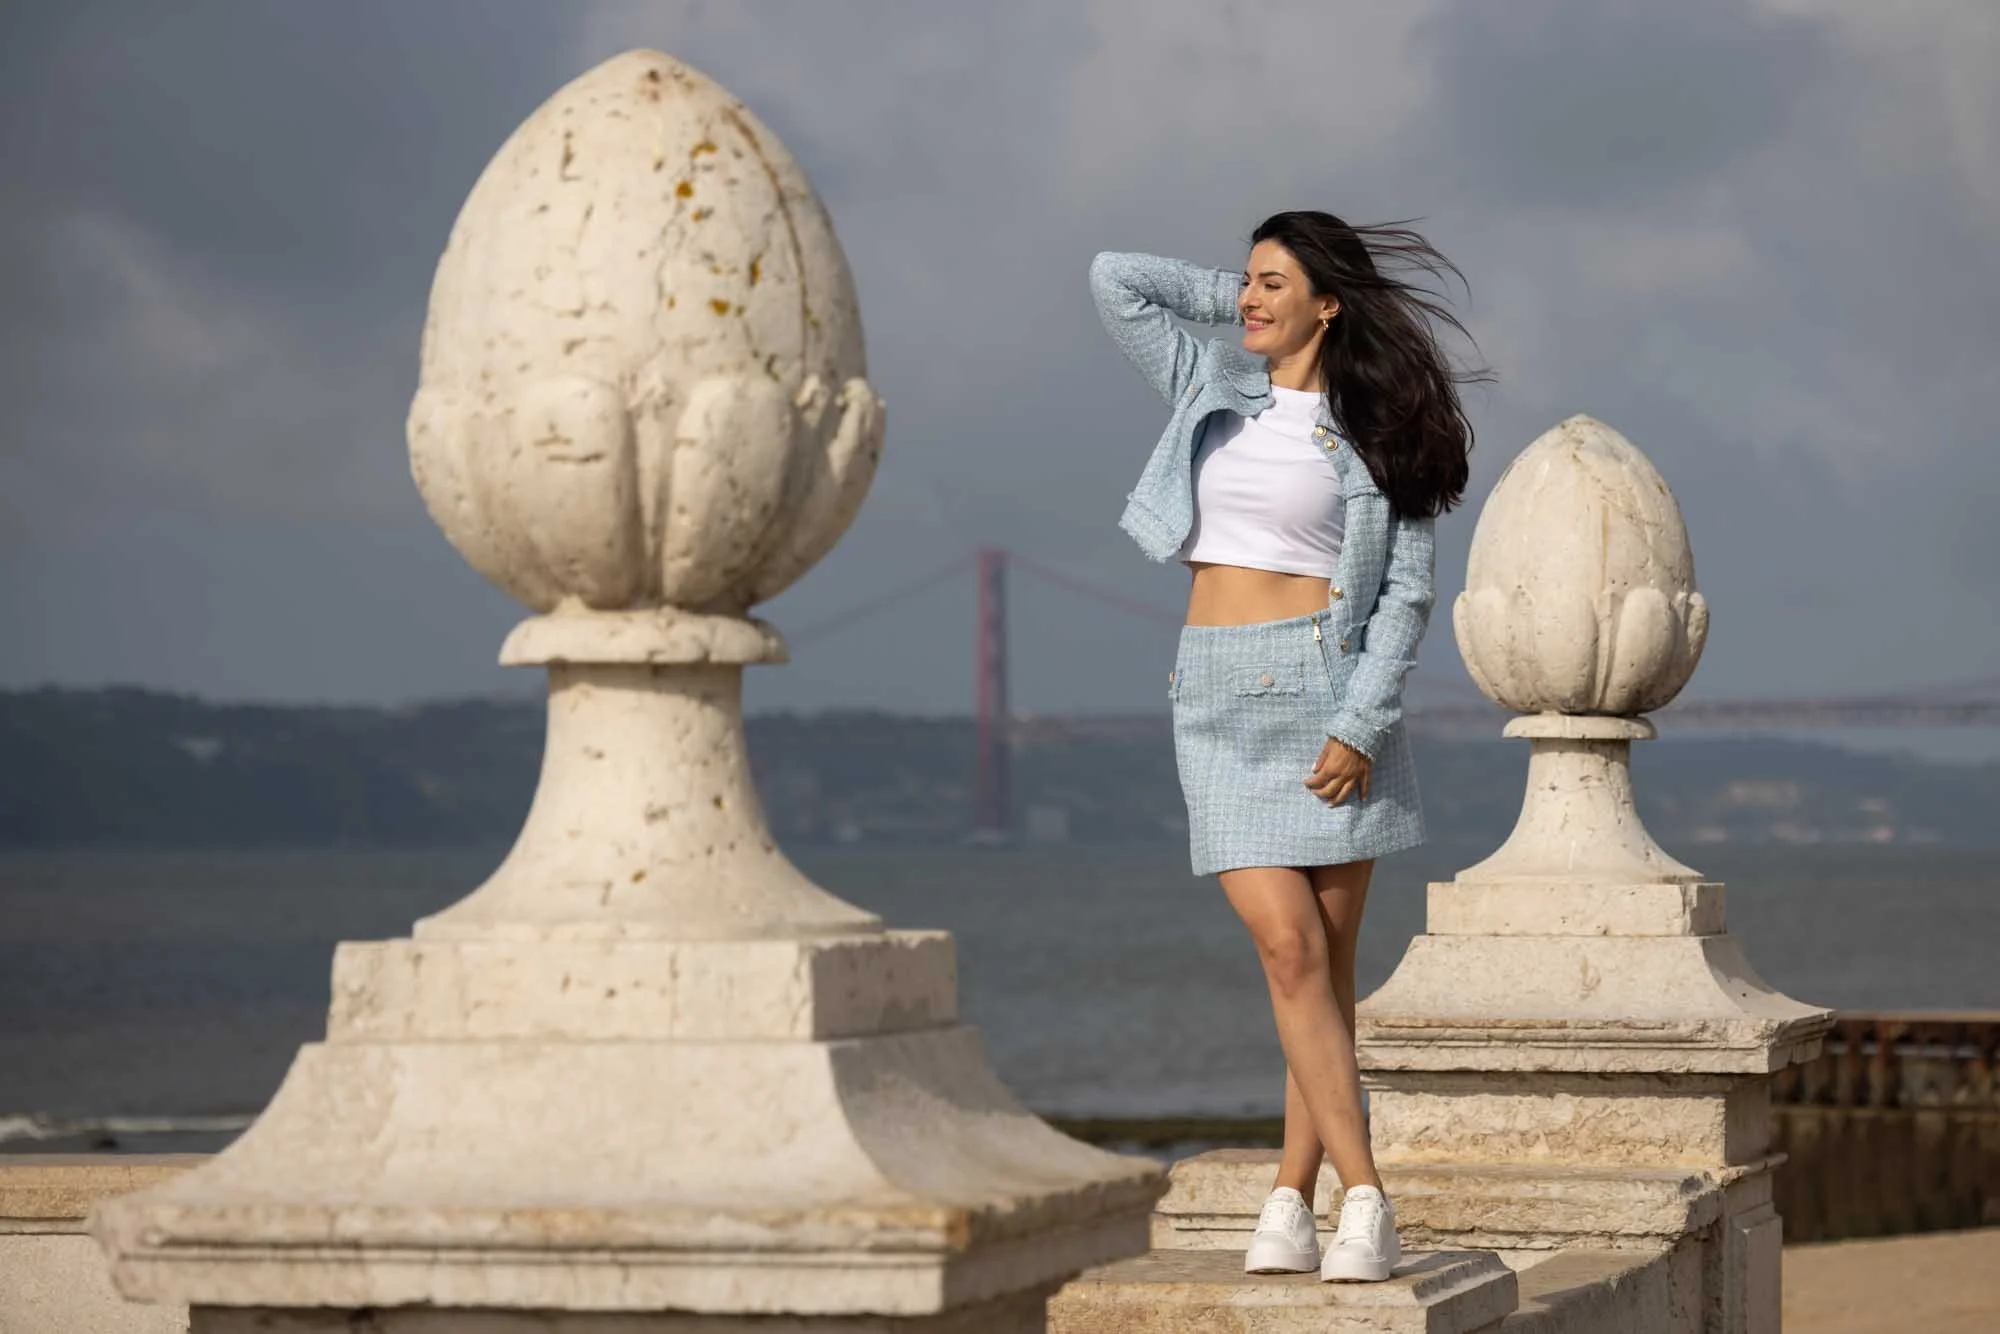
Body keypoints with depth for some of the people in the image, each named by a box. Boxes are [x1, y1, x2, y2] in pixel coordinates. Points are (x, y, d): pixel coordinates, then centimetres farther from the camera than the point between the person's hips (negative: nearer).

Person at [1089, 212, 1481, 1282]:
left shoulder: (1377, 430, 2)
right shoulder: (1210, 386, 13)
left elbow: (1407, 590, -2)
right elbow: (1115, 277, 12)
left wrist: (1360, 727, -11)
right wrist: (1241, 298, 13)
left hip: (1326, 685, -2)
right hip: (1217, 695, 2)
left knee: (1326, 962, -1)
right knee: (1287, 945, -10)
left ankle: (1292, 1198, 5)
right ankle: (1364, 1199, -11)